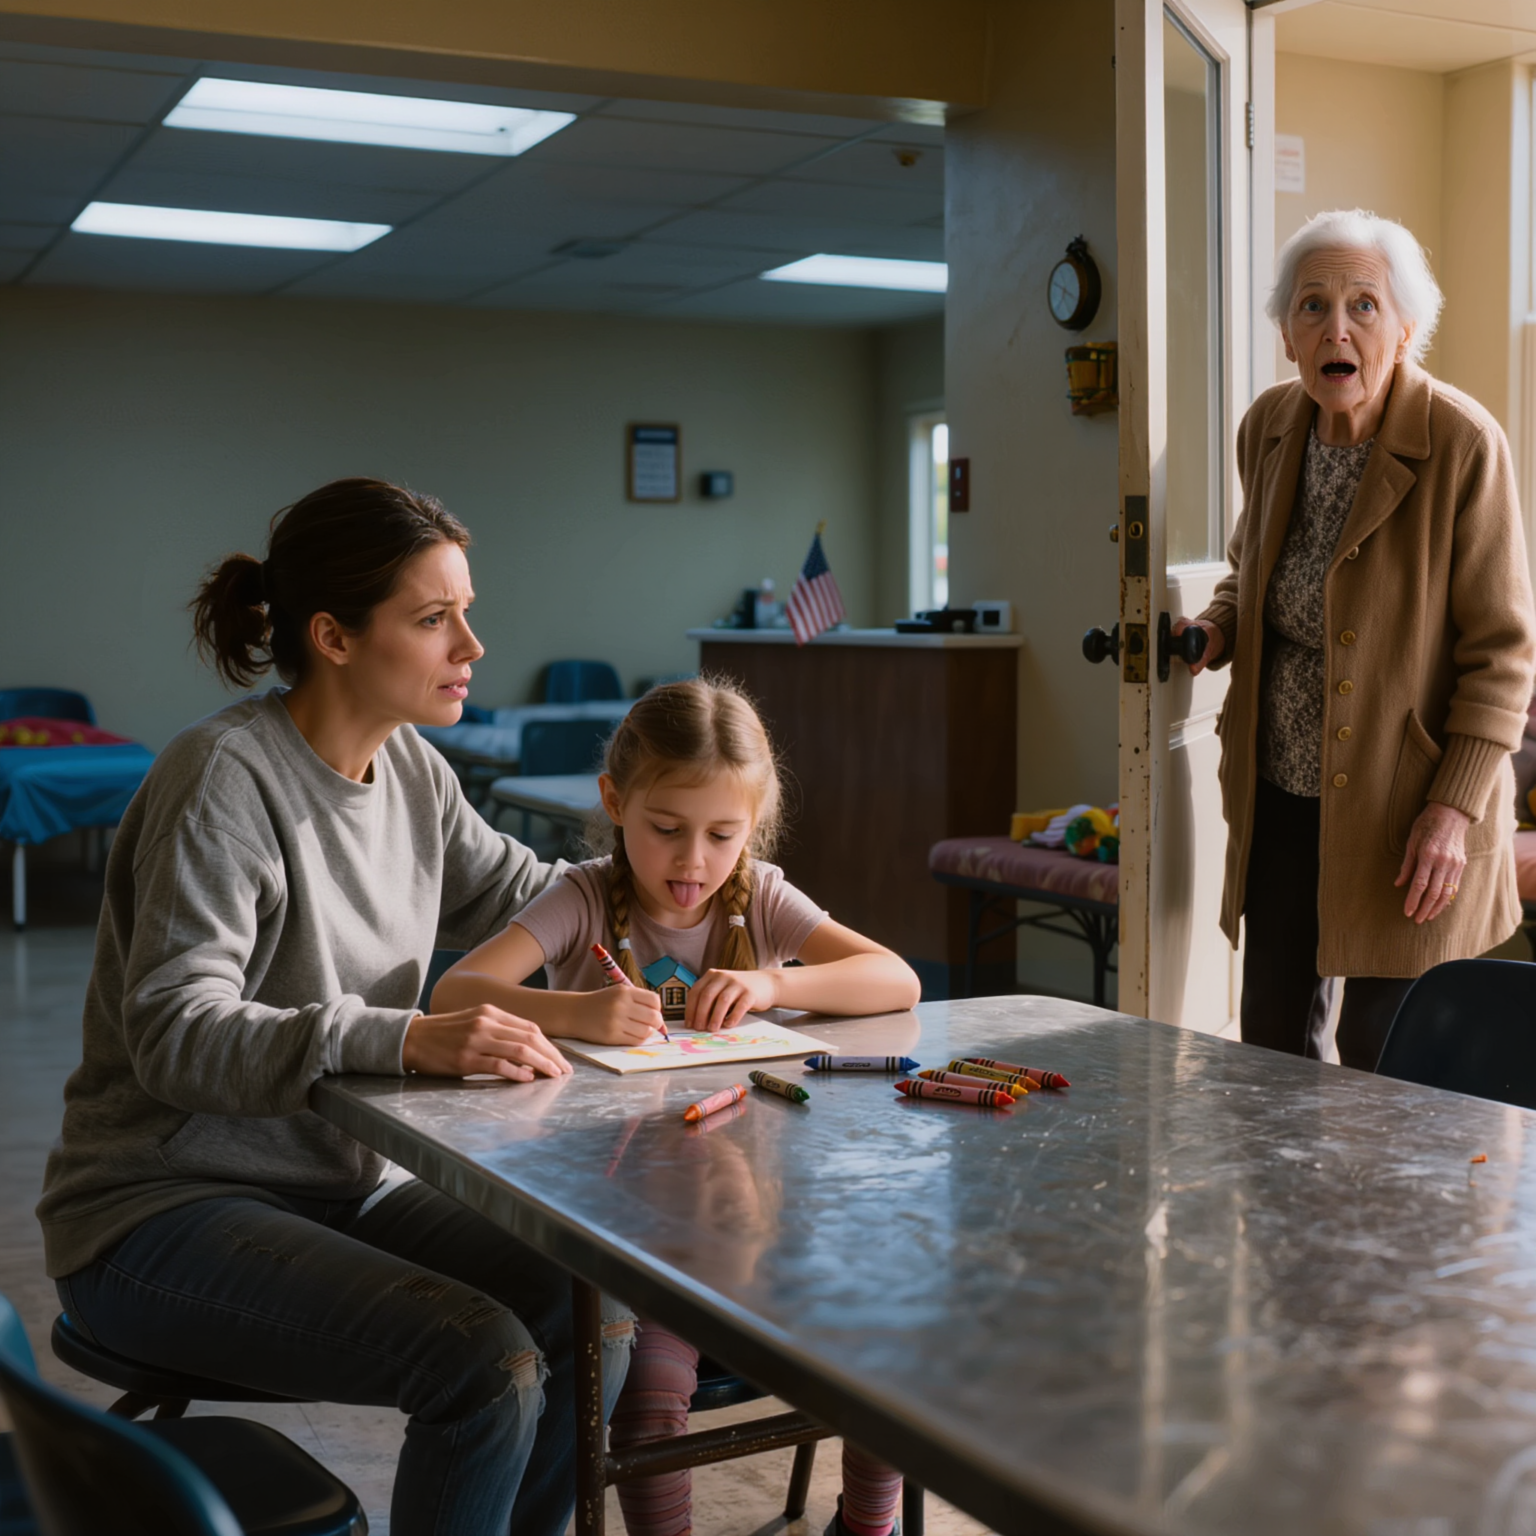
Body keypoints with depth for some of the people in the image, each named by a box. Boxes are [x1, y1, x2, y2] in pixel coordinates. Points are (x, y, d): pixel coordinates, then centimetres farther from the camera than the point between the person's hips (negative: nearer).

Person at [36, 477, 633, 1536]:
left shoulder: (410, 770, 4)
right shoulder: (226, 776, -19)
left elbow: (530, 900, 18)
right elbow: (174, 1032, -27)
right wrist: (405, 1039, -41)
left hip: (338, 1185, 8)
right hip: (161, 1210, -7)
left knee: (591, 1314, -9)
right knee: (484, 1359, -26)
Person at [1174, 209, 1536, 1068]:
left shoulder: (1463, 444, -15)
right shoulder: (1270, 427, 2)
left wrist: (1456, 806, -17)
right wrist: (1216, 631, 0)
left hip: (1404, 808, -5)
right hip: (1280, 796, 6)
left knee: (1383, 1061, 2)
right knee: (1272, 1043, 14)